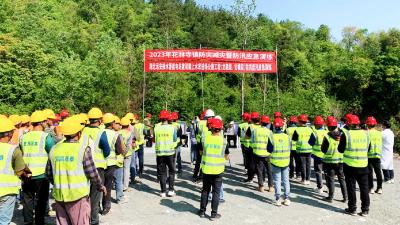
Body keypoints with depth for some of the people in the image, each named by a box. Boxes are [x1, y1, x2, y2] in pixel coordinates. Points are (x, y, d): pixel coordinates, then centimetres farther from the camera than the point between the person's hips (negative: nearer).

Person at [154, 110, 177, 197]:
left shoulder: (156, 128, -7)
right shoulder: (172, 128, -9)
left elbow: (155, 140, 3)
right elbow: (175, 140, -2)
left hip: (159, 153, 1)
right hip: (170, 152, -1)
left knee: (161, 172, 11)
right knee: (171, 171, 15)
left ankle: (163, 191, 14)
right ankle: (171, 190, 12)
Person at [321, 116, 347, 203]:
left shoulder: (327, 136, -15)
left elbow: (323, 150, -9)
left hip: (330, 161, -4)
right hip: (341, 160, 4)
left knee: (330, 179, 6)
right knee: (342, 179, 15)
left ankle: (330, 197, 11)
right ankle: (345, 197, 20)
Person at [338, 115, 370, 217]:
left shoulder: (346, 134, -13)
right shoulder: (366, 134, -1)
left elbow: (341, 150, -7)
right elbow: (368, 149, 11)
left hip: (350, 165, -3)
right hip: (363, 166, 3)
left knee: (351, 188, 8)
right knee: (364, 188, 13)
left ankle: (352, 209, 16)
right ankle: (365, 209, 21)